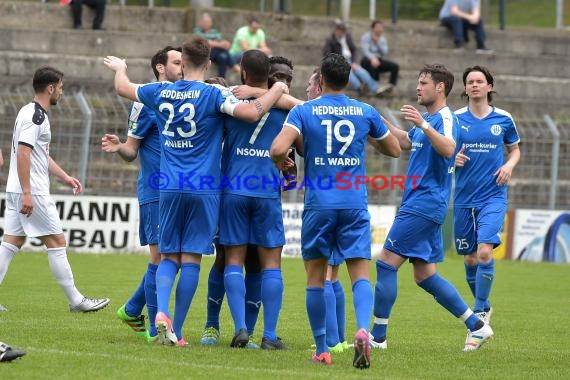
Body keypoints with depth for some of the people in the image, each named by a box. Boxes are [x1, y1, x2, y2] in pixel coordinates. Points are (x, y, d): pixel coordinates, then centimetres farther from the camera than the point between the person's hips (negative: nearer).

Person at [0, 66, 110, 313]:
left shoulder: (34, 114, 18)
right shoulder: (35, 115, -14)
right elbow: (23, 153, -22)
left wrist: (64, 177, 27)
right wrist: (27, 194, -25)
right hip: (32, 192, -10)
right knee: (57, 242, -3)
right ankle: (76, 301, 2)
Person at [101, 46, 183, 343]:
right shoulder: (146, 103, -6)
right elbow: (132, 151, -4)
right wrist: (118, 147, -24)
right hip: (155, 193, -7)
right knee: (160, 257, -8)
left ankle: (132, 310, 27)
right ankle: (155, 328, -2)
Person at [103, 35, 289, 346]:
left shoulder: (160, 92, 6)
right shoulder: (213, 94, -8)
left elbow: (123, 88, 24)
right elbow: (252, 112, -21)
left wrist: (119, 68, 46)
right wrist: (277, 90, -3)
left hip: (169, 187, 3)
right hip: (203, 189, -3)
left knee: (169, 256, 10)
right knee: (191, 258, 0)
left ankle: (161, 312, -15)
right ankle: (176, 331, -2)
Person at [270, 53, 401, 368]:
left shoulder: (303, 111, -2)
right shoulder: (365, 112, 5)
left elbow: (278, 149, -16)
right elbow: (394, 150, 18)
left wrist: (284, 165, 6)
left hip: (319, 204, -1)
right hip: (355, 203, 1)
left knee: (316, 276, 10)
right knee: (360, 274, -1)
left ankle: (321, 350, 11)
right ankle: (363, 330, -27)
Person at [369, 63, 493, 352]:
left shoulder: (445, 118, -12)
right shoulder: (428, 119, 18)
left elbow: (448, 149, -32)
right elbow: (405, 142, 36)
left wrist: (423, 125, -43)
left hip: (424, 205, -10)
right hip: (420, 205, 10)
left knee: (386, 263, -9)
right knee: (425, 276, 10)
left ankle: (378, 336, -7)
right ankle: (477, 326, 13)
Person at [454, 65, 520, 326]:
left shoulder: (503, 119, 2)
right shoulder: (455, 119, 2)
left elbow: (515, 149, 16)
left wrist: (509, 165, -4)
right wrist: (452, 158, -11)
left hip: (493, 197, -2)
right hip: (464, 198, 2)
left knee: (484, 252, -19)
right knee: (469, 258, 9)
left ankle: (480, 312, -10)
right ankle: (483, 306, 30)